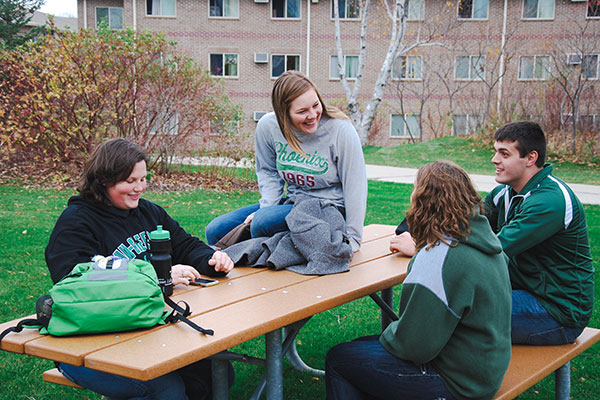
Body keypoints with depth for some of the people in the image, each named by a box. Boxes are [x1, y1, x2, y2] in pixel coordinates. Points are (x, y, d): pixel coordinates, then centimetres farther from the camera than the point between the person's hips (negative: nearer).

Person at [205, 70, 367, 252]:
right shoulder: (268, 126, -7)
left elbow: (356, 187, -13)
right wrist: (267, 207, -7)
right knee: (215, 230, -2)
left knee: (263, 222, -31)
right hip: (290, 203, 6)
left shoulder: (341, 130, -18)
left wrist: (352, 239, -14)